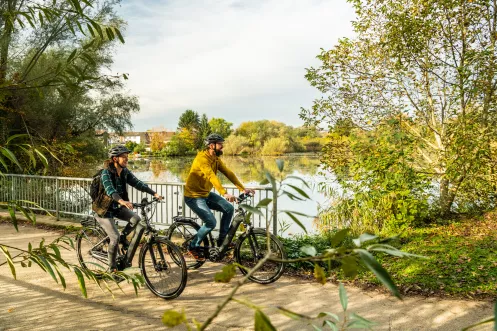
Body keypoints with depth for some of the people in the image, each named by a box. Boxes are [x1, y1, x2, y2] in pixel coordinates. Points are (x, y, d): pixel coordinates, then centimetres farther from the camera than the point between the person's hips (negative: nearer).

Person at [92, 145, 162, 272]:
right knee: (115, 238, -15)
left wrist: (154, 193, -20)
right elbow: (110, 189, -39)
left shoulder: (125, 172, -2)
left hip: (117, 207, 6)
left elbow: (137, 183, -7)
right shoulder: (106, 173, -22)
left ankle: (123, 237, 7)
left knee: (136, 219, -20)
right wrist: (122, 201, -57)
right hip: (104, 209, -6)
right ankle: (112, 268, 5)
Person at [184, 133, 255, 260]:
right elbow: (212, 177, -38)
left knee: (229, 208, -2)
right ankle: (194, 246, 3)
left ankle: (222, 239, 11)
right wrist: (225, 194, -49)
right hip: (194, 196, -8)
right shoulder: (202, 158, -25)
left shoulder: (216, 159, 2)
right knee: (211, 222, -18)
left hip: (206, 193, 9)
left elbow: (228, 173, -3)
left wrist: (243, 188, -13)